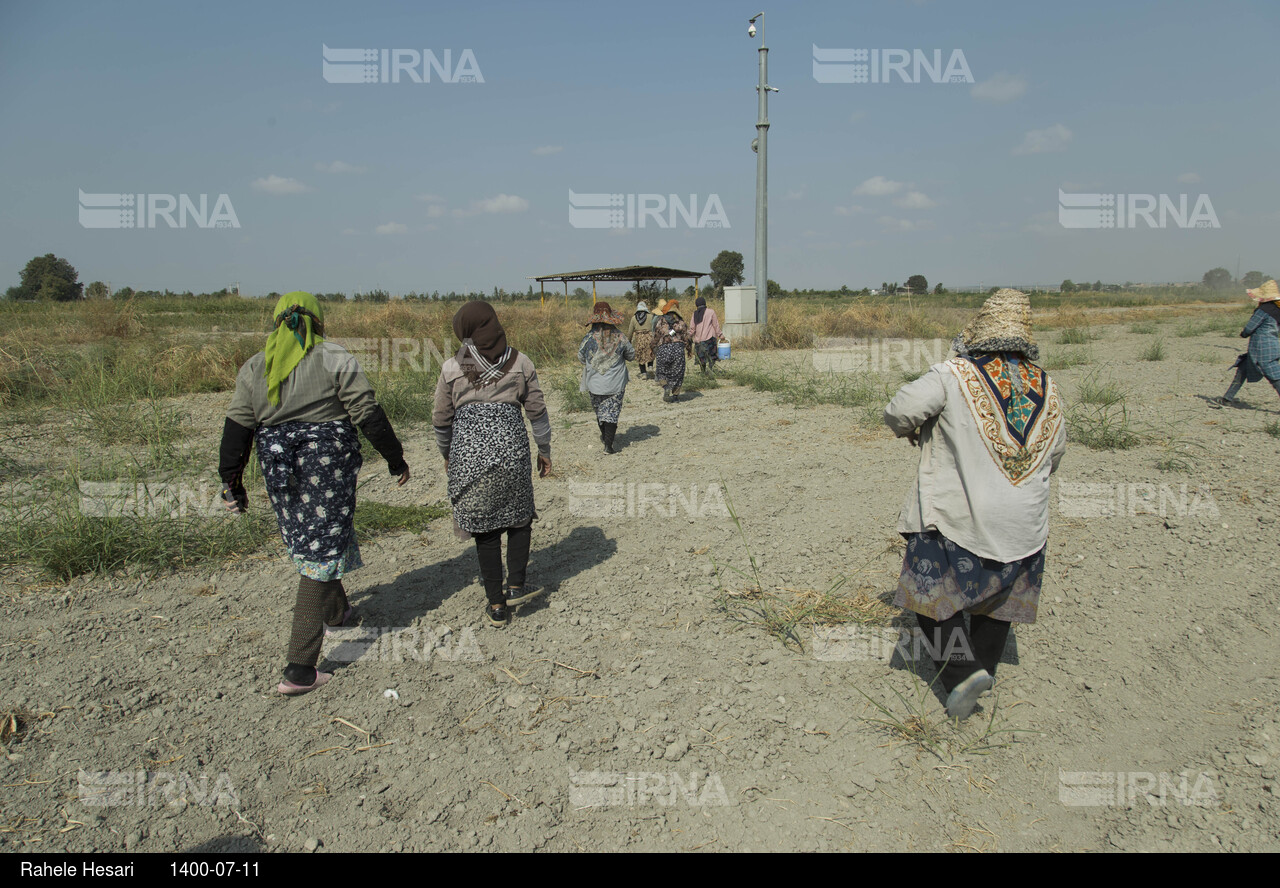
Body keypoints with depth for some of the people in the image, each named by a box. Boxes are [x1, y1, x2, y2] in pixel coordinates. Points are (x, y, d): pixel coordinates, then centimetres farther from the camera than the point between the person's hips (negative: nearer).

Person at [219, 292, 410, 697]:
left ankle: (335, 610, 47)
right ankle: (300, 669, -5)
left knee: (306, 540, 24)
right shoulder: (335, 359, -5)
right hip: (329, 462, -5)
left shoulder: (253, 368, 7)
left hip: (279, 467, 5)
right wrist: (395, 459, 3)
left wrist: (232, 482, 13)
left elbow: (237, 428, 6)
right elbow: (368, 414, -6)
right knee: (321, 551, -3)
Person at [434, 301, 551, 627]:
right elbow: (537, 411, 4)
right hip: (510, 448, 0)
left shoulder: (452, 368, 1)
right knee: (519, 516, 21)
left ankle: (497, 605, 16)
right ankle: (515, 586, 13)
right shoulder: (519, 362, 2)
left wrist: (446, 455, 22)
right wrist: (544, 450, 15)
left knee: (485, 529, 9)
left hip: (468, 453, 0)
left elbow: (441, 419, 6)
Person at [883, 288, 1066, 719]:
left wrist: (911, 430, 1)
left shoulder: (954, 375, -13)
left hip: (959, 517, -5)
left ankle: (963, 670, -8)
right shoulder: (1046, 389, 5)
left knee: (935, 594, 6)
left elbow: (901, 410, -22)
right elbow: (1055, 454, 16)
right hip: (1024, 525, 6)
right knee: (997, 599, 21)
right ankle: (984, 669, 32)